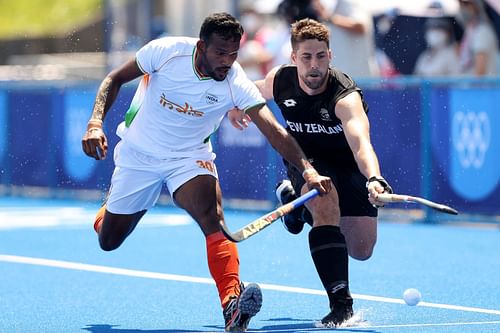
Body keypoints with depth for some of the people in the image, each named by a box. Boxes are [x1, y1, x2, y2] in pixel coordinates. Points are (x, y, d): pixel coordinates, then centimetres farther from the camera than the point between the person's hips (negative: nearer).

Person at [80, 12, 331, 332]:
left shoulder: (237, 84, -24)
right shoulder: (165, 51, -23)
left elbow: (276, 132, -32)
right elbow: (114, 80, -9)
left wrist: (307, 169, -47)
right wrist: (96, 122, -23)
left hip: (189, 157, -1)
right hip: (138, 154, 1)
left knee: (214, 218, -30)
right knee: (108, 241, 10)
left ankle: (232, 304, -44)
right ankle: (110, 205, 47)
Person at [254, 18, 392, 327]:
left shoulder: (346, 96, -36)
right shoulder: (280, 80, -22)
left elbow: (361, 144, -54)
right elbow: (258, 91, 7)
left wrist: (374, 180, -70)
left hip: (348, 165, 0)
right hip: (305, 160, 1)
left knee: (361, 250, 3)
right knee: (326, 204, -32)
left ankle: (294, 197, 29)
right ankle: (341, 302, -33)